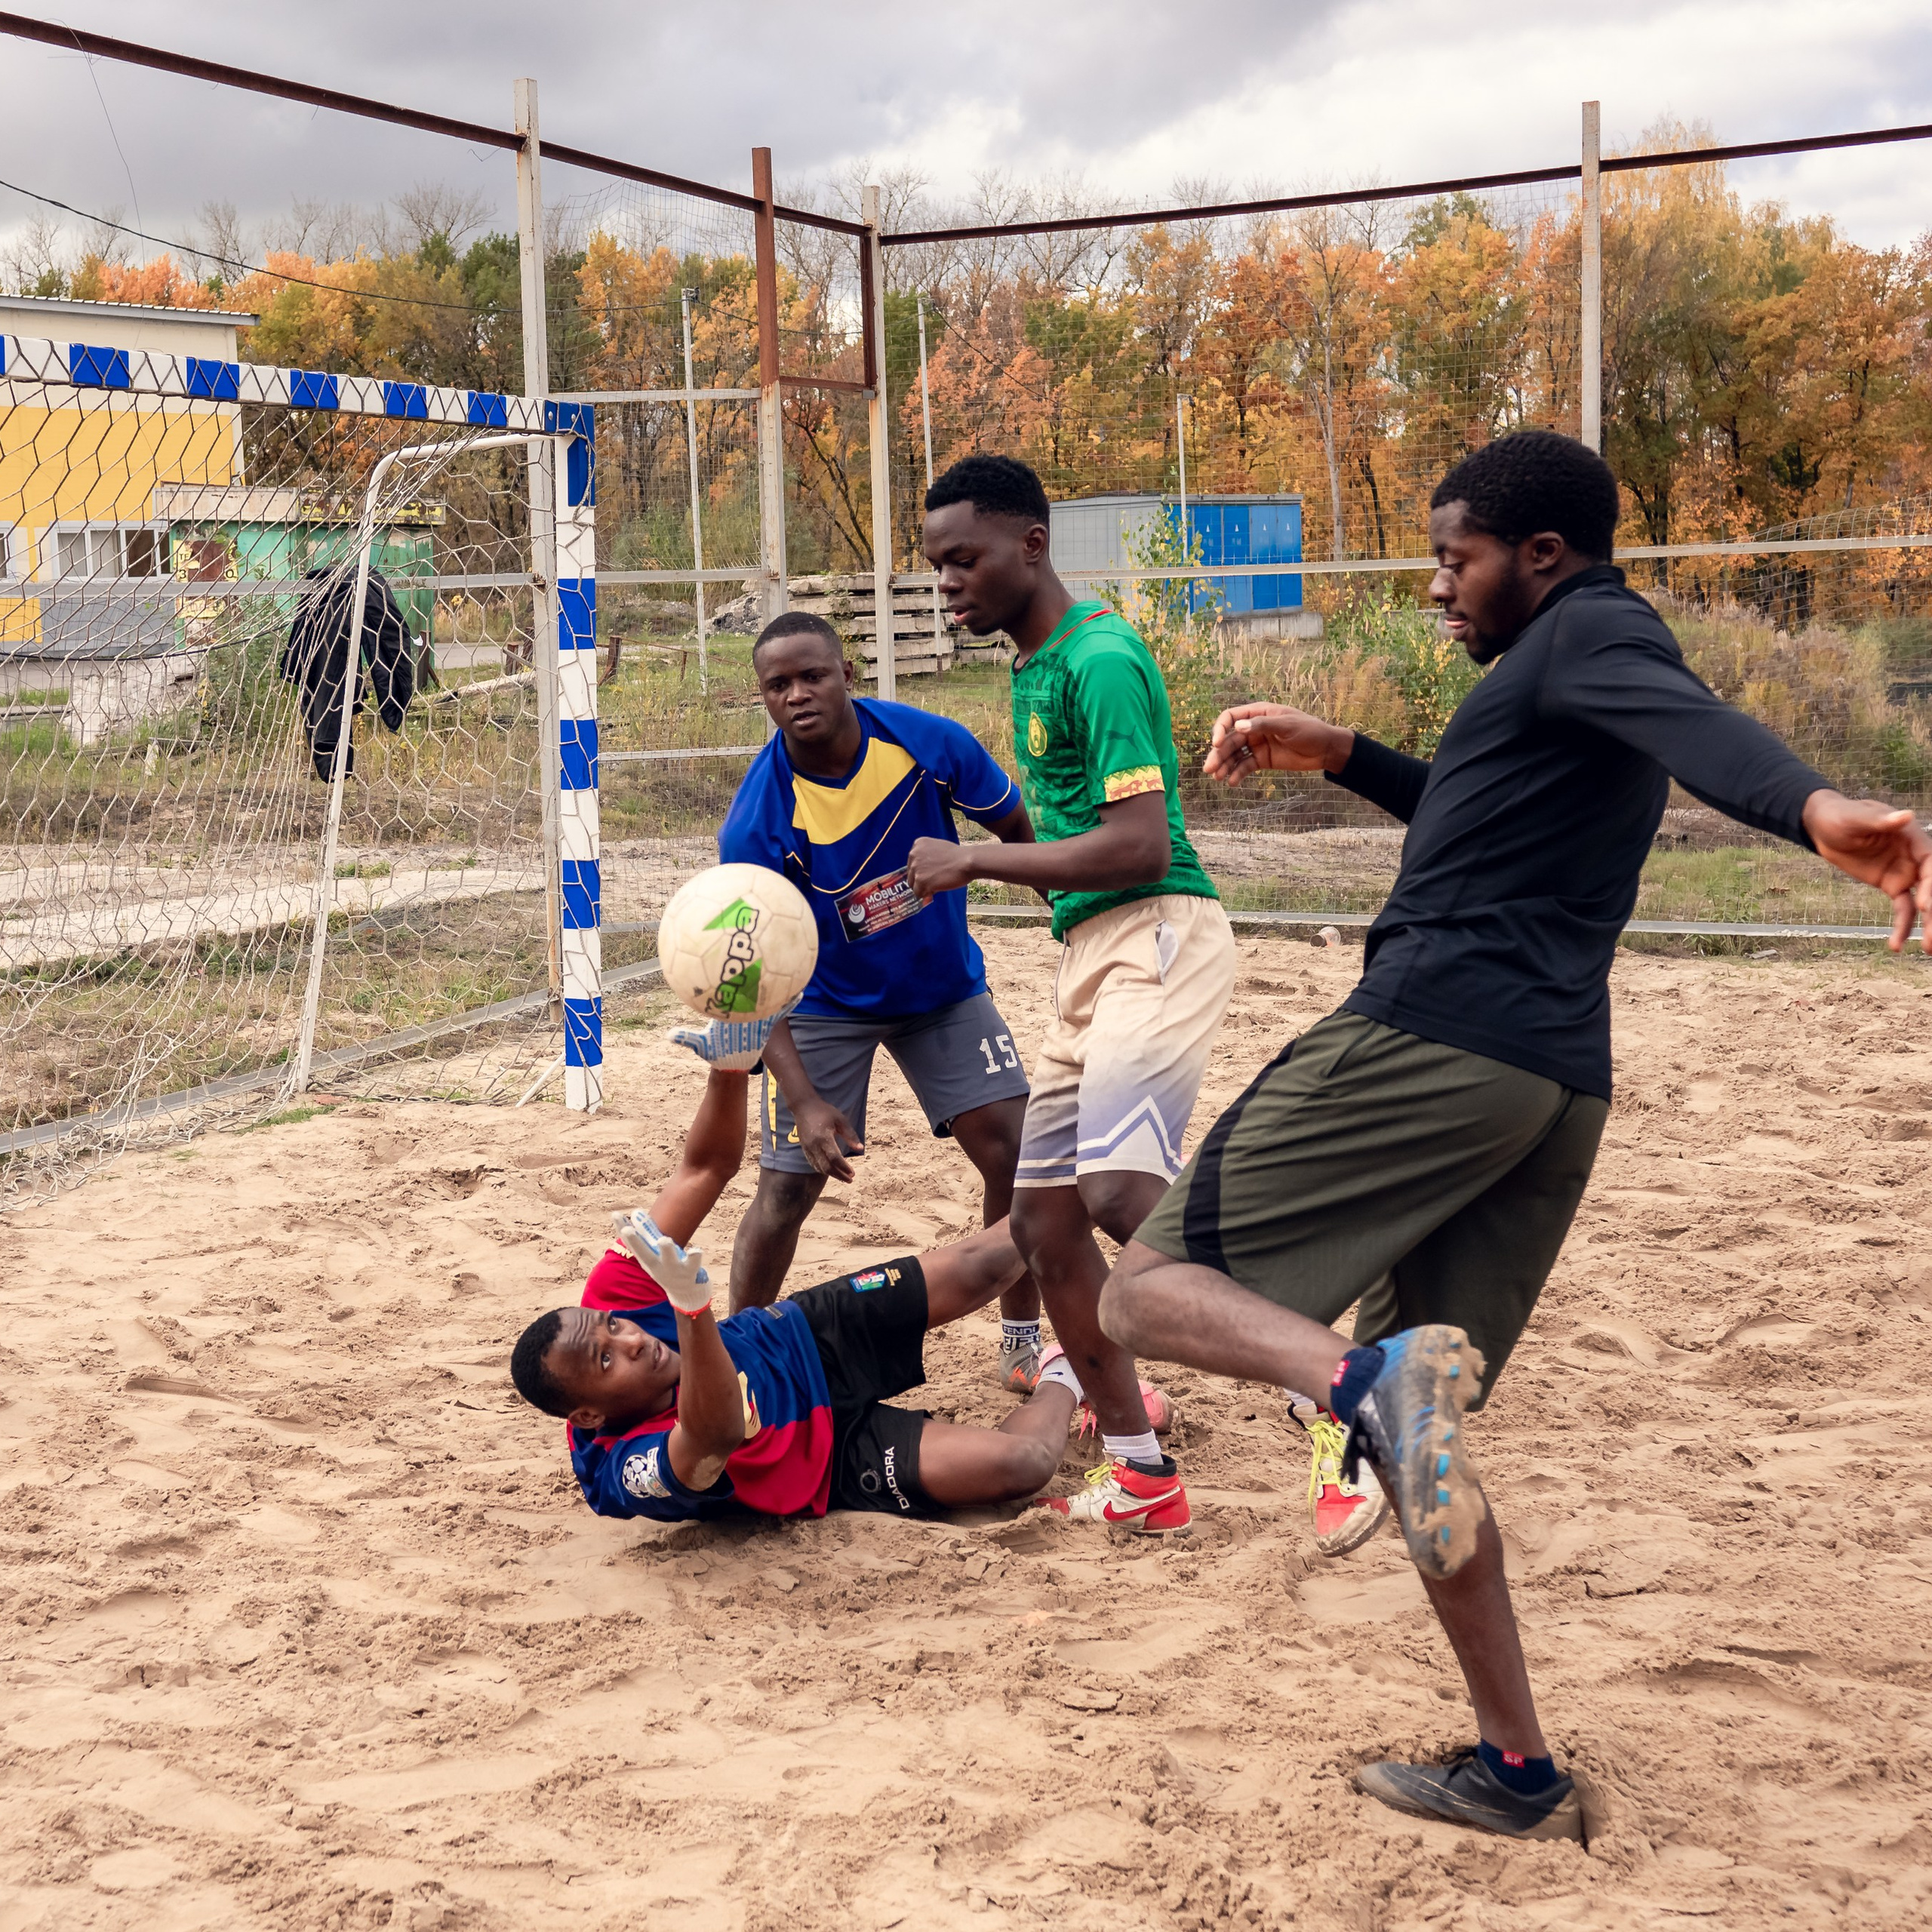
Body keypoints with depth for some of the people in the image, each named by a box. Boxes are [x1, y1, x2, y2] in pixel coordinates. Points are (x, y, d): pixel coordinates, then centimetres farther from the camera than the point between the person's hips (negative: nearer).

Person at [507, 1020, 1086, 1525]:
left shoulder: (611, 1298, -22)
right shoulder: (630, 1474, -38)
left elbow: (706, 1167, -19)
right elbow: (717, 1436, -61)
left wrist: (730, 1065, -38)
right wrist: (691, 1305, -75)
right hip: (831, 1455, -5)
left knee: (979, 1267, -2)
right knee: (1019, 1464, -22)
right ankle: (1058, 1387, 17)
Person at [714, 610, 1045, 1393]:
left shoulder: (930, 743, -21)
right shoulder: (757, 821, -27)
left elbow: (1019, 831, -2)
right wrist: (804, 1100, -33)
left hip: (945, 985, 3)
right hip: (825, 1003, -2)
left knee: (1014, 1151, -6)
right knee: (787, 1187, -7)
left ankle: (1023, 1346, 12)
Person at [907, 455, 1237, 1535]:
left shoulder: (1100, 659, -12)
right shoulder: (1033, 668, 19)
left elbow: (1142, 844, -20)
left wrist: (975, 863, -16)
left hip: (1158, 936, -10)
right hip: (1093, 953, 10)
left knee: (1122, 1191, -28)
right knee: (1044, 1217, 9)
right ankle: (1143, 1478, 18)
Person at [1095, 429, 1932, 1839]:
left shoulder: (1596, 632, -1)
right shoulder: (1578, 669, 28)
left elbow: (1693, 723, -25)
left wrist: (1813, 805, -46)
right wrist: (1338, 757, 32)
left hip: (1435, 1035, -10)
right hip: (1561, 1087, 10)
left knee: (1152, 1287, -7)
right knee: (1414, 1434, 16)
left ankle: (1375, 1375, -35)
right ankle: (1518, 1775, 15)